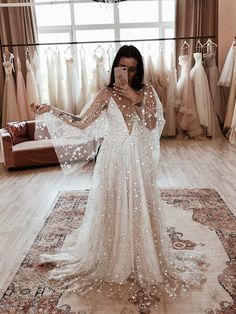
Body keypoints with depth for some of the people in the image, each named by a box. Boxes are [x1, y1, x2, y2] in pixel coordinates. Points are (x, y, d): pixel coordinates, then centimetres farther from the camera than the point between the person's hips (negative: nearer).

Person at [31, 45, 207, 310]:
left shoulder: (146, 91, 2)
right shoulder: (107, 94, 0)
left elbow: (153, 125, -10)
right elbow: (81, 123, -4)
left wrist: (135, 99, -16)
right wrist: (51, 110, -12)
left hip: (138, 159, 0)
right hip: (113, 159, 0)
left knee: (140, 208, 9)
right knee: (113, 209, 8)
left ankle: (145, 261, 30)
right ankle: (113, 262, 29)